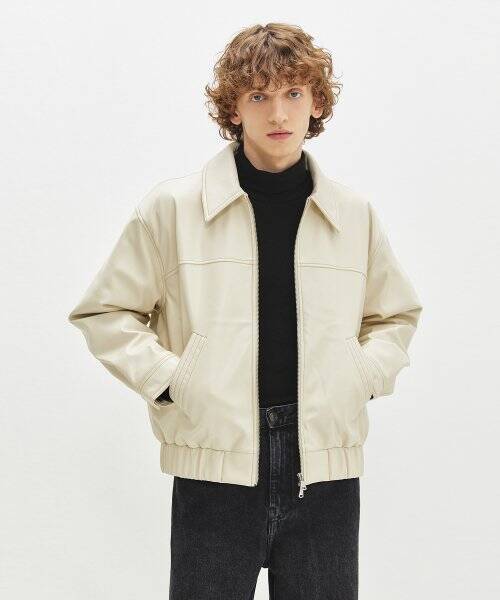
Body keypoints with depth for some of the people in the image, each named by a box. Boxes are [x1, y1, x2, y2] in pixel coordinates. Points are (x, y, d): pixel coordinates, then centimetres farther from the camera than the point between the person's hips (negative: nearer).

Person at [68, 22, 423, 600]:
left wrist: (364, 375, 3)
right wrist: (167, 379, -8)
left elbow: (396, 314, 20)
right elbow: (103, 312, 5)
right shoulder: (172, 206, -2)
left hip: (327, 469, 3)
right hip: (215, 469, -2)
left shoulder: (355, 213, 6)